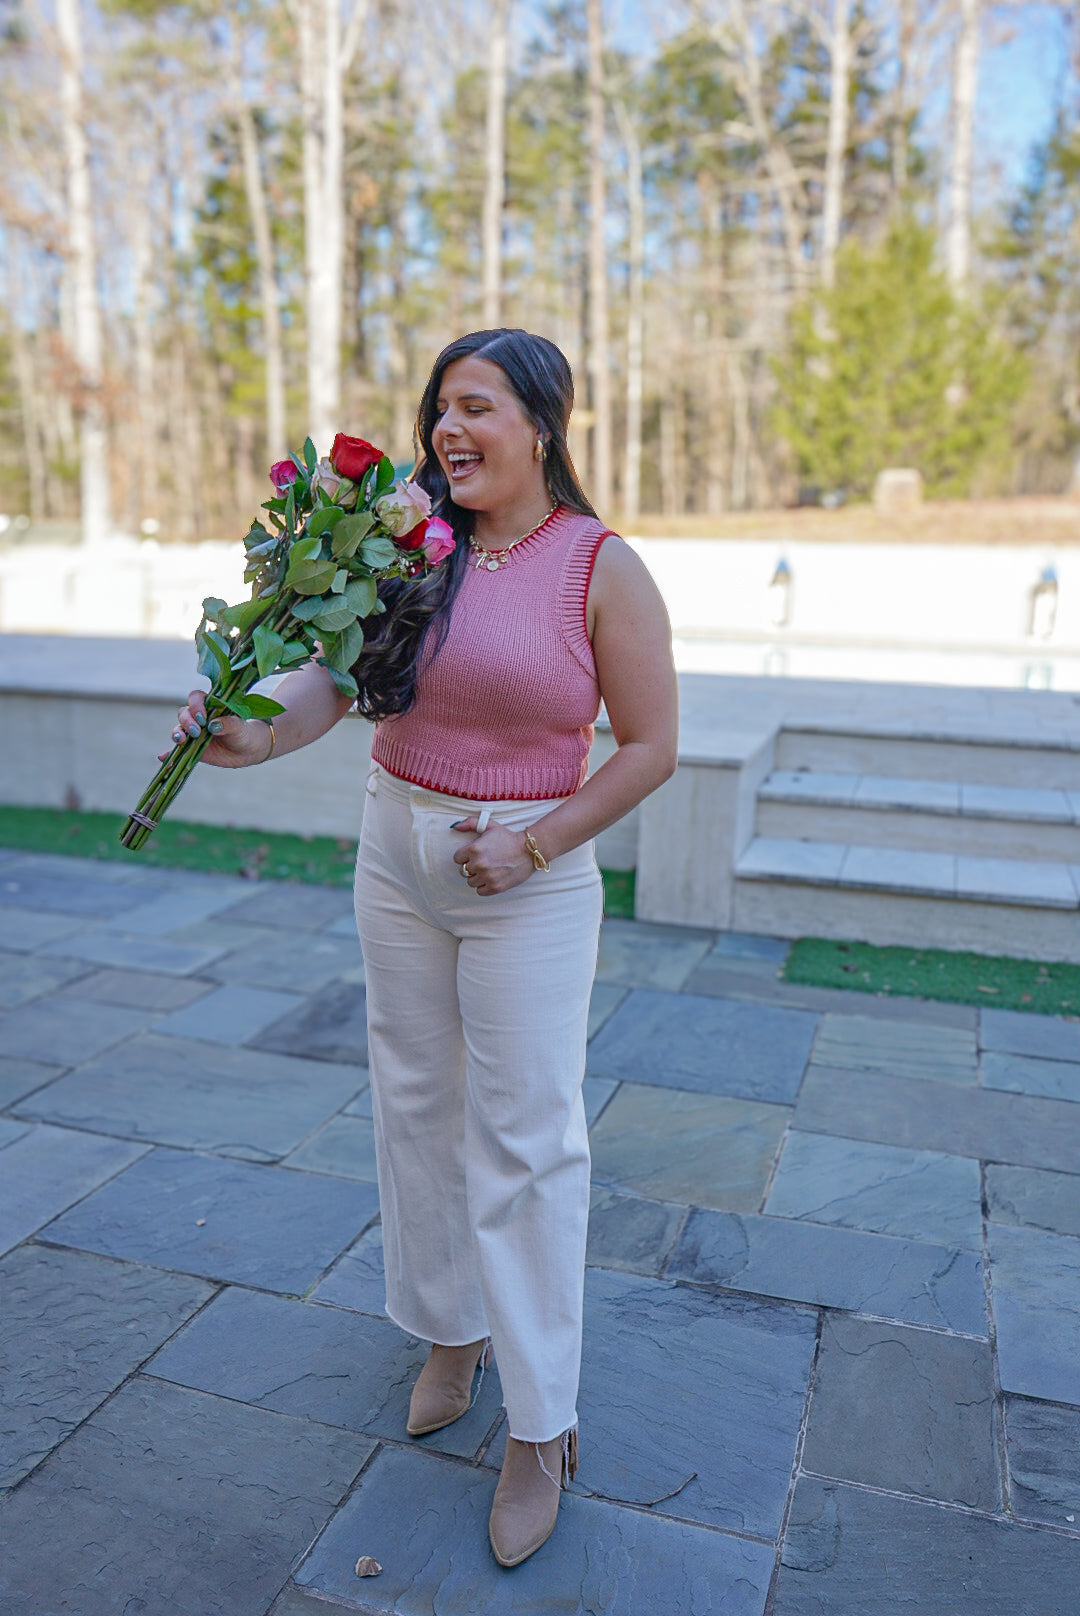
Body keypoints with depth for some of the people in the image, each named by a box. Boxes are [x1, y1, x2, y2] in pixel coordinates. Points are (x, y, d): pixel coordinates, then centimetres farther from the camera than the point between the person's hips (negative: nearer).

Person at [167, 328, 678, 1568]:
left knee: (522, 1137, 1)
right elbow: (340, 668, -3)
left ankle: (540, 1426, 19)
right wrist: (258, 734, -23)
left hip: (530, 879, -5)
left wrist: (533, 846, -13)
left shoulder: (602, 568, -10)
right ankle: (452, 1329, 39)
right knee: (415, 1104, 15)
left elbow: (650, 746, -8)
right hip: (395, 860, 5)